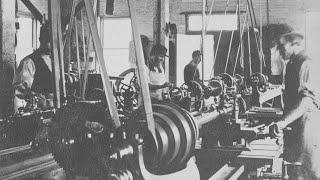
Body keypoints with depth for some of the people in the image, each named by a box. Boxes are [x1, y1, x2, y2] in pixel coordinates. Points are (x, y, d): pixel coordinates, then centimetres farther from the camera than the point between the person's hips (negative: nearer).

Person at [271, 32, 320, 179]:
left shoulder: (307, 65, -15)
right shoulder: (292, 65, 15)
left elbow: (306, 101, -24)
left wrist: (284, 122, -30)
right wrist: (284, 120, 15)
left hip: (306, 122, -9)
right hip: (292, 124, 9)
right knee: (293, 167, 13)